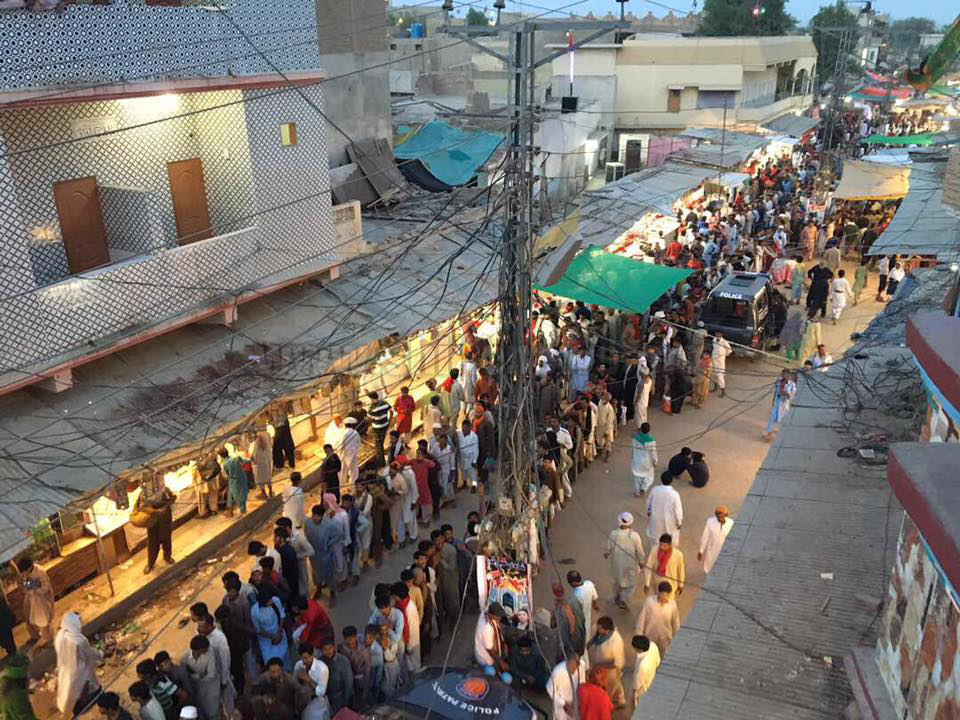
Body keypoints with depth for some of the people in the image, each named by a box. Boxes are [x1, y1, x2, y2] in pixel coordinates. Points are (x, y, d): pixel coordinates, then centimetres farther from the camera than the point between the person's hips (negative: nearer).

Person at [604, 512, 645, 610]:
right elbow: (640, 551, -15)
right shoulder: (634, 536, -28)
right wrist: (641, 561, 5)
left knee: (617, 580, 29)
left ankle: (616, 598, 48)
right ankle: (622, 600, 14)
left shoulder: (613, 534, -26)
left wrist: (606, 554, 14)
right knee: (631, 583, 22)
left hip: (617, 563, 2)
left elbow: (609, 549, -11)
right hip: (630, 564, -2)